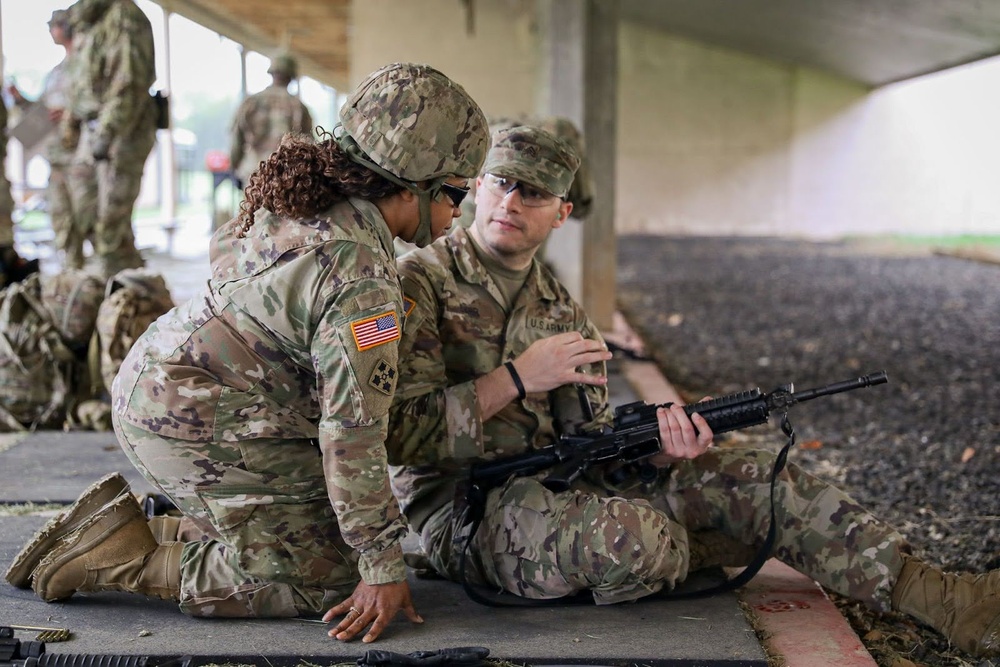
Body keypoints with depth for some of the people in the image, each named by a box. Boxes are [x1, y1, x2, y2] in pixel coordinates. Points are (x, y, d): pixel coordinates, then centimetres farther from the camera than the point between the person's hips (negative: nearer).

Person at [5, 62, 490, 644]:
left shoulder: (297, 202, 1)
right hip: (204, 431, -10)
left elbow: (224, 252, 22)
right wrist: (383, 569, -16)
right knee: (328, 584, -3)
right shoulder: (362, 283, -25)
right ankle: (120, 558, -2)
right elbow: (353, 435, -24)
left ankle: (124, 527, 14)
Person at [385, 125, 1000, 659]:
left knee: (747, 479, -9)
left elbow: (592, 440, 9)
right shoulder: (420, 281, -6)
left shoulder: (560, 309, 15)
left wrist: (655, 446, -13)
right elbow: (399, 431, -16)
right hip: (467, 510, -7)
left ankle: (946, 600, -10)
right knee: (640, 538, -35)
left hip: (557, 485, 7)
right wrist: (516, 378, -20)